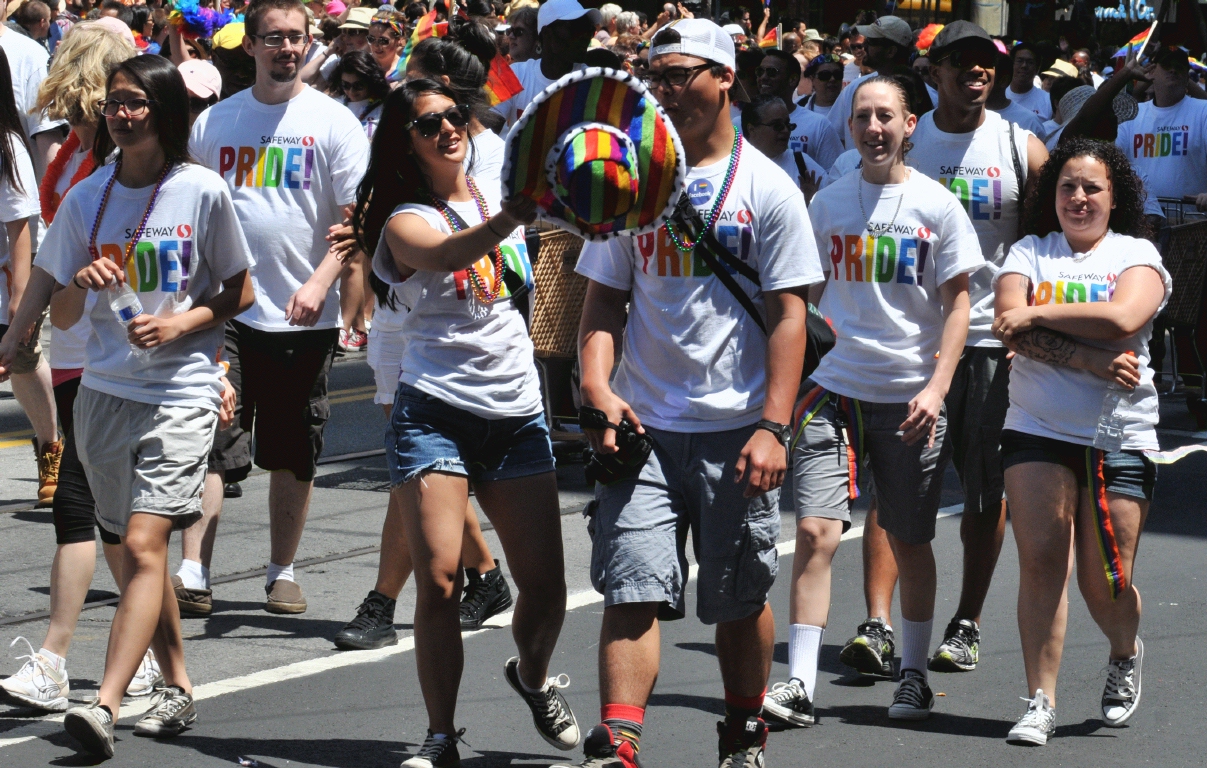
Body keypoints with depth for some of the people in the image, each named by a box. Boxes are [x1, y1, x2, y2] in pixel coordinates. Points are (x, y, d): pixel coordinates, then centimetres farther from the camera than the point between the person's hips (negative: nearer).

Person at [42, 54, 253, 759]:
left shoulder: (203, 192, -4)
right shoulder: (87, 199, 5)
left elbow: (240, 293, 5)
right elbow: (62, 317, 9)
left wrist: (181, 323, -12)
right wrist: (80, 285, -14)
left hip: (182, 392, -5)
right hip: (105, 391, 5)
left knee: (143, 543, -16)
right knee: (138, 548, 12)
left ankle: (105, 705, -25)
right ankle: (178, 687, 27)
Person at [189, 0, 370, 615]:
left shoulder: (334, 123, 0)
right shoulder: (214, 122, 8)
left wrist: (319, 283, -20)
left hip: (304, 317, -1)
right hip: (224, 310, 1)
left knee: (294, 455, 7)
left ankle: (282, 572, 20)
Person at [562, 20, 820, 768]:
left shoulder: (767, 188, -1)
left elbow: (788, 315, -4)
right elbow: (604, 299, 10)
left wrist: (773, 427, -12)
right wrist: (598, 385, -8)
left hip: (735, 427, -2)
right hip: (642, 425, 2)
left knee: (741, 598, 9)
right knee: (632, 589, -8)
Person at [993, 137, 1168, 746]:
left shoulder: (1137, 255, 6)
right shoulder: (1029, 253, 10)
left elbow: (1123, 317, -15)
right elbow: (1011, 329, -7)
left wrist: (1037, 314, -9)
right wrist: (1094, 362, -15)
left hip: (1121, 438, -1)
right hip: (1037, 429, 1)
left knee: (1107, 585, -2)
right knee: (1041, 560, -10)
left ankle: (1125, 654, 31)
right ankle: (1040, 702, -4)